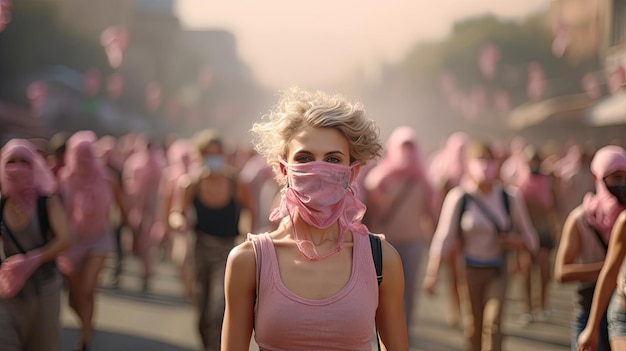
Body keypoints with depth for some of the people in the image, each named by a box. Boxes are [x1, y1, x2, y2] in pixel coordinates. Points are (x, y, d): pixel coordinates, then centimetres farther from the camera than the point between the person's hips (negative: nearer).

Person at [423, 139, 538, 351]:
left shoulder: (509, 199, -4)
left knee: (493, 323, -12)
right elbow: (443, 237, -7)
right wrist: (432, 273, -9)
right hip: (469, 268, -1)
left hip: (497, 270, 1)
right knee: (473, 326, 9)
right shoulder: (458, 198, -10)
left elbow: (529, 235, 7)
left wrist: (519, 242, -16)